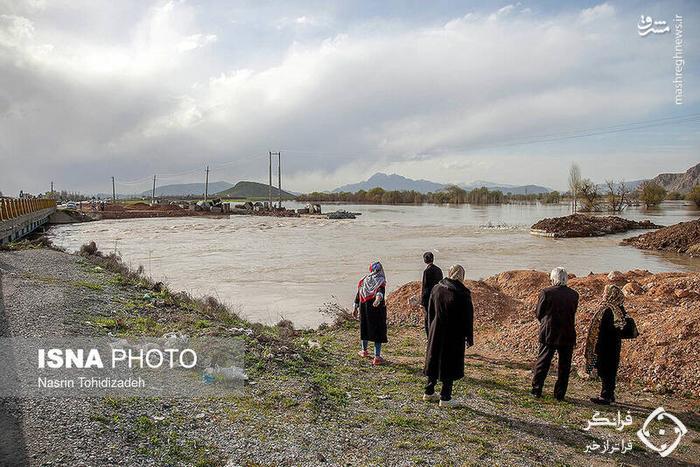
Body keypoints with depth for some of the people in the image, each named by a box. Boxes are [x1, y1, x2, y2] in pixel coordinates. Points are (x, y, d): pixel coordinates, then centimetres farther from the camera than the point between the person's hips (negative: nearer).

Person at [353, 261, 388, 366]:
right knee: (378, 330, 1)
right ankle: (377, 357, -2)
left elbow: (358, 294, 7)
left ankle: (364, 350, 39)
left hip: (364, 307, 5)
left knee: (365, 327, 20)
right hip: (377, 309, -5)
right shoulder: (381, 280, -8)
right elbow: (380, 290, -29)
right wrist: (378, 298, -48)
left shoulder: (364, 280, 6)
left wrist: (355, 307, 13)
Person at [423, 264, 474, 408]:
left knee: (435, 361, 17)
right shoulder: (462, 293, -16)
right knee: (451, 364, 6)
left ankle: (429, 392, 27)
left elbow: (430, 311, 8)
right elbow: (467, 318, -11)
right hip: (454, 335, -5)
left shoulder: (436, 288, -1)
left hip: (436, 332, 5)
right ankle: (445, 398, 10)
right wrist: (469, 337, -3)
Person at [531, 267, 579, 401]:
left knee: (543, 363, 10)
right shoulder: (574, 294, -2)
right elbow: (572, 314, 7)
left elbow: (539, 313, -3)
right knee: (564, 366, 11)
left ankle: (536, 390, 15)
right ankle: (560, 394, 16)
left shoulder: (546, 293, -13)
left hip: (549, 334, -2)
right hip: (568, 335, 2)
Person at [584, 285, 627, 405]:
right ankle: (610, 395, 25)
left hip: (606, 347, -9)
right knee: (611, 370, 16)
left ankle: (605, 396, 5)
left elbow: (601, 331, -22)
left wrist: (597, 348, -17)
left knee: (605, 372, -1)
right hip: (615, 346, 9)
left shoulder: (607, 310, -21)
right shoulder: (620, 310, 6)